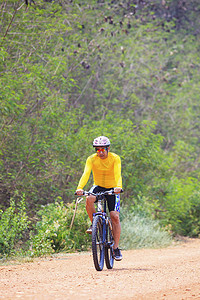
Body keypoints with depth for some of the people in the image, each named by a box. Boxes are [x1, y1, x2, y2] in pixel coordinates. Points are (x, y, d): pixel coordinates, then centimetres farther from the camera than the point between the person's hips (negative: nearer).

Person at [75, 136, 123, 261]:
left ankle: (116, 248, -3)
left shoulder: (115, 158, -18)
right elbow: (86, 174, -28)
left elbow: (118, 174, -32)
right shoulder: (91, 159, -14)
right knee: (89, 199, -34)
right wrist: (80, 188, -46)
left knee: (115, 217, -13)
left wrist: (118, 187, -52)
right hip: (98, 187, 1)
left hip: (112, 189, -1)